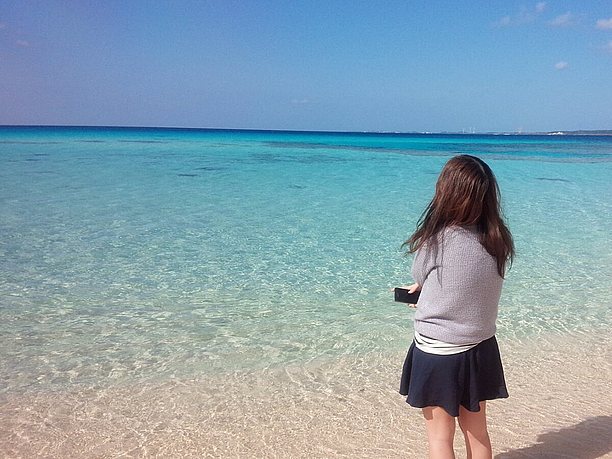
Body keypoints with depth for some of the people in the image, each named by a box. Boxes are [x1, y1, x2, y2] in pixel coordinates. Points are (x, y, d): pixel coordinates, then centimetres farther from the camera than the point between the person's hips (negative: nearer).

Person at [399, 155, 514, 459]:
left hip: (436, 353, -5)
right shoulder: (499, 242, -8)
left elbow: (418, 277, -3)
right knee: (477, 432, 22)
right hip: (480, 350, 6)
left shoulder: (438, 241, -24)